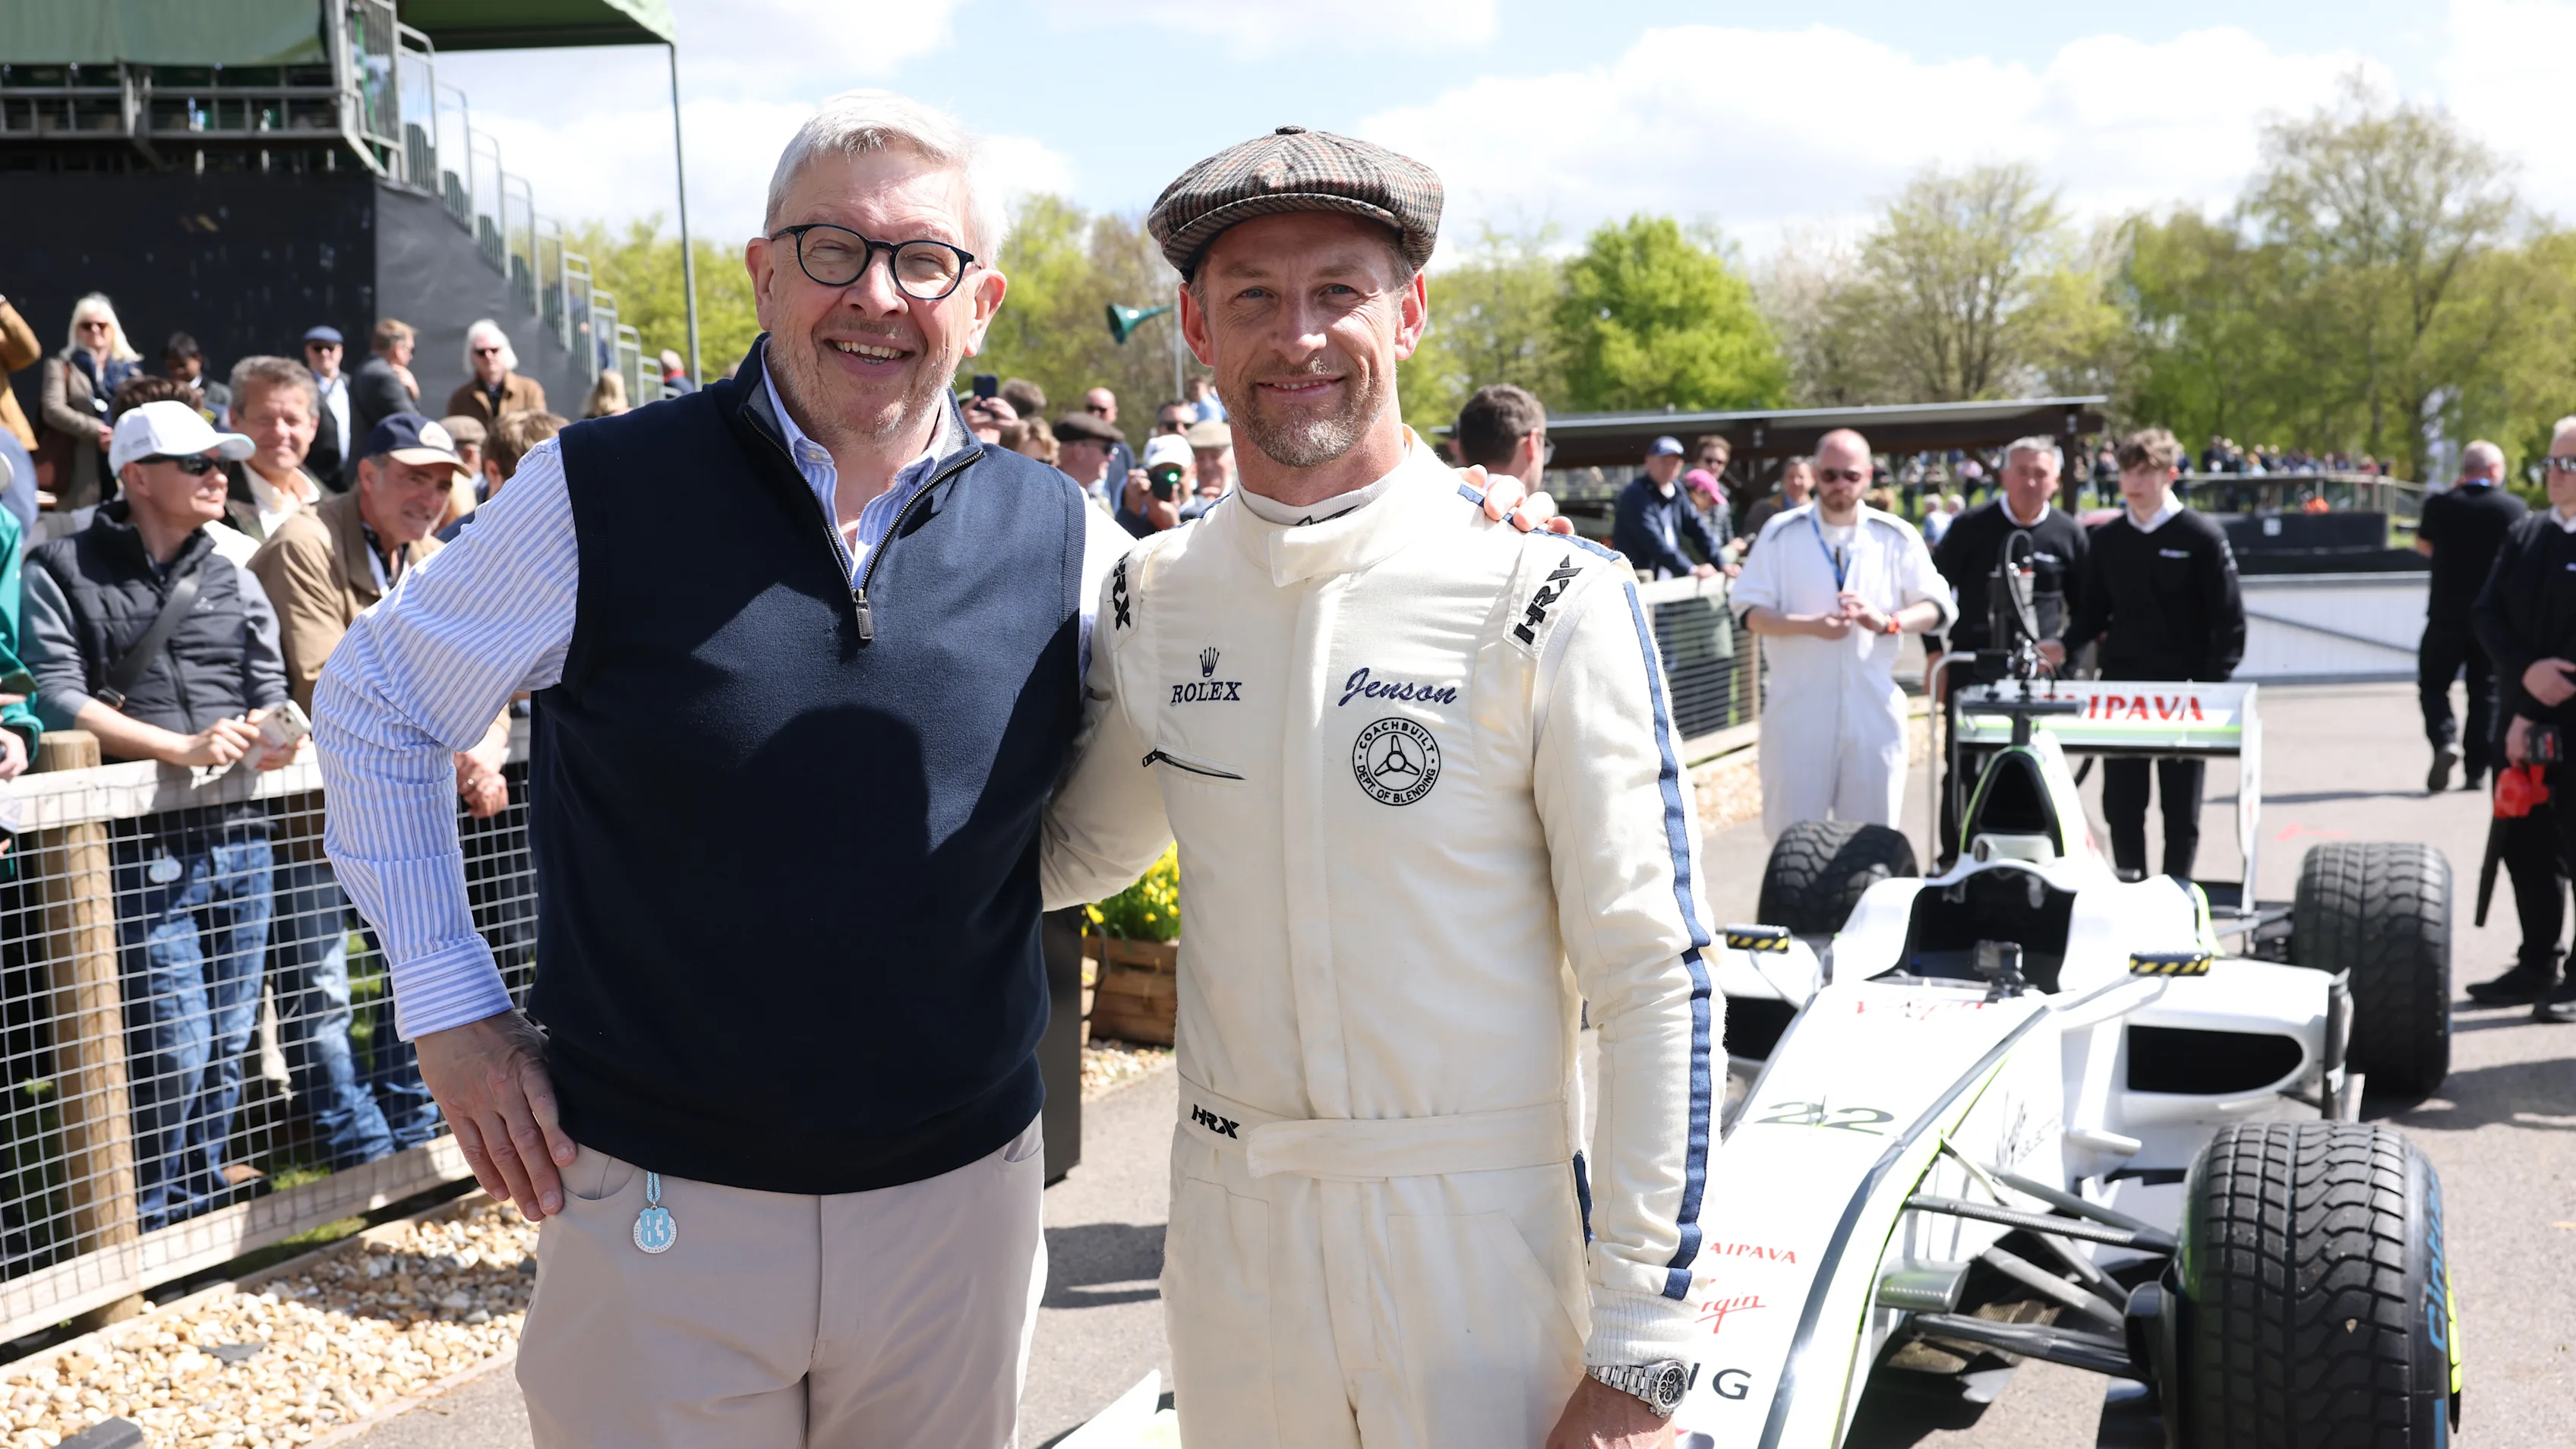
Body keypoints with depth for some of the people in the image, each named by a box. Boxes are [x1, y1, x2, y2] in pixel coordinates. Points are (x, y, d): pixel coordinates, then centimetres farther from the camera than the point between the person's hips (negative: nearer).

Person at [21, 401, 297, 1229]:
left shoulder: (235, 582, 15)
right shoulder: (63, 571, 0)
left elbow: (271, 697, 12)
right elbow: (56, 697, -11)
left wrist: (265, 736, -12)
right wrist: (182, 746, -18)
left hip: (240, 839, 5)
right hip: (142, 848, -5)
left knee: (226, 1044, 12)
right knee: (172, 1050, -6)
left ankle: (207, 1199, 28)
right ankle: (148, 1220, 12)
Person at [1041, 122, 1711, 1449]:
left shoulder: (1545, 604, -11)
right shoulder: (1153, 602, 2)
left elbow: (1654, 983, -10)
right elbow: (1077, 851, 18)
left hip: (1479, 1239, -3)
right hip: (1226, 1237, 4)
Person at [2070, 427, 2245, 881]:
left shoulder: (2202, 536, -4)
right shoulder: (2107, 538, 8)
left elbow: (2230, 618, -5)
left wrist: (2213, 685, -13)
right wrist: (2063, 646, -5)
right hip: (2121, 687, 4)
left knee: (2181, 806, 4)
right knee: (2120, 802, 5)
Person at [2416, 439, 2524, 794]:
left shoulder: (2440, 504, -8)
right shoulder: (2514, 508, -6)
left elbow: (2423, 545, 10)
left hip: (2447, 615, -1)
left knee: (2433, 684, 10)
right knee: (2485, 691, 10)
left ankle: (2445, 741, -15)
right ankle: (2476, 771, 8)